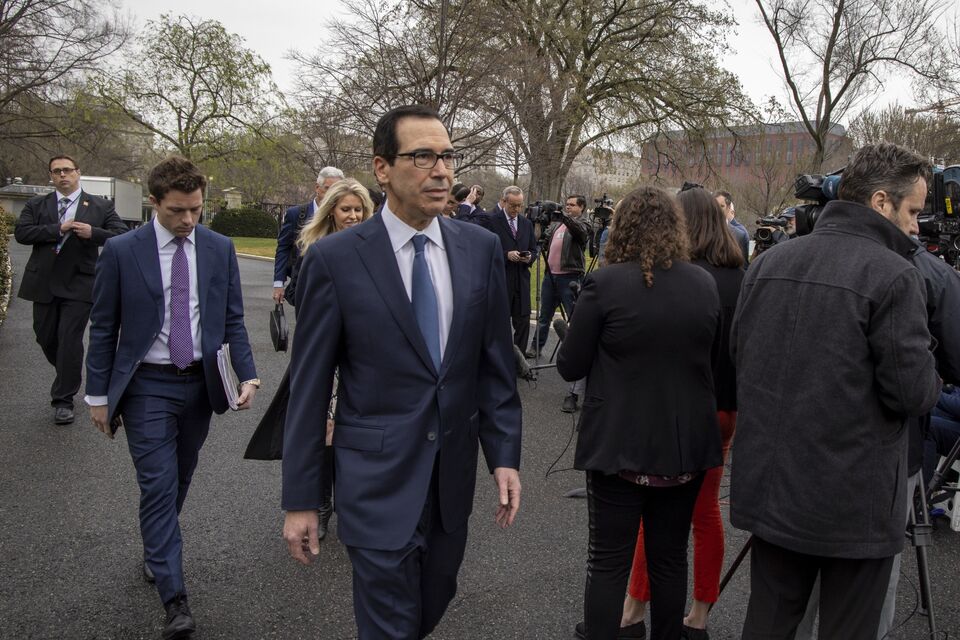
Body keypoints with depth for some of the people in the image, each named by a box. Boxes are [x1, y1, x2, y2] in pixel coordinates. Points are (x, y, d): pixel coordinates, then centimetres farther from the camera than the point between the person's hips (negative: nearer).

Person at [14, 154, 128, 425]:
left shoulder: (100, 207, 4)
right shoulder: (36, 205, 8)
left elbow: (123, 235, -2)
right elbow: (21, 232, -6)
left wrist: (93, 233, -17)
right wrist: (58, 229, -17)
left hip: (79, 283, -3)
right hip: (44, 282, 3)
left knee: (70, 340, -6)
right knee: (46, 337, 12)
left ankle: (63, 400, 5)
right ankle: (68, 377, 39)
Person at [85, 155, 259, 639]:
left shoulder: (220, 249, 0)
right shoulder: (121, 251, -7)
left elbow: (233, 321, 4)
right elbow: (103, 328, -2)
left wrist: (247, 375, -8)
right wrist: (98, 394, -2)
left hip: (200, 383, 3)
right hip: (147, 386, -3)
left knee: (180, 480, 17)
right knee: (158, 486, -5)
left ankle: (156, 553, 42)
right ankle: (174, 598, -2)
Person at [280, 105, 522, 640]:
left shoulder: (481, 248, 1)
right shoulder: (335, 258, -10)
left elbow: (496, 360, 6)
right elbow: (309, 388, -6)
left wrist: (505, 454, 1)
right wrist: (301, 499, -5)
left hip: (454, 474, 4)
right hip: (378, 480, -4)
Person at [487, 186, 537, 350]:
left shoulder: (526, 223, 14)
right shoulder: (491, 221, -4)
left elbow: (534, 250, 19)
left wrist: (529, 257, -3)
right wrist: (506, 255, -18)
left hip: (522, 281, 5)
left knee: (523, 322, 4)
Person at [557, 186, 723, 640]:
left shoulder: (604, 283, -14)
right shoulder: (705, 285, 0)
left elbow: (570, 366, -8)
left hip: (620, 444, -4)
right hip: (686, 444, 4)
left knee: (608, 562, 6)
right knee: (670, 558, 17)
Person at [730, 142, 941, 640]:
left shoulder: (767, 263, 4)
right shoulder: (893, 275, -16)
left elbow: (738, 354, 13)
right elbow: (915, 393, -16)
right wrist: (928, 381, 5)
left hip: (769, 484, 6)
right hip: (853, 498, -6)